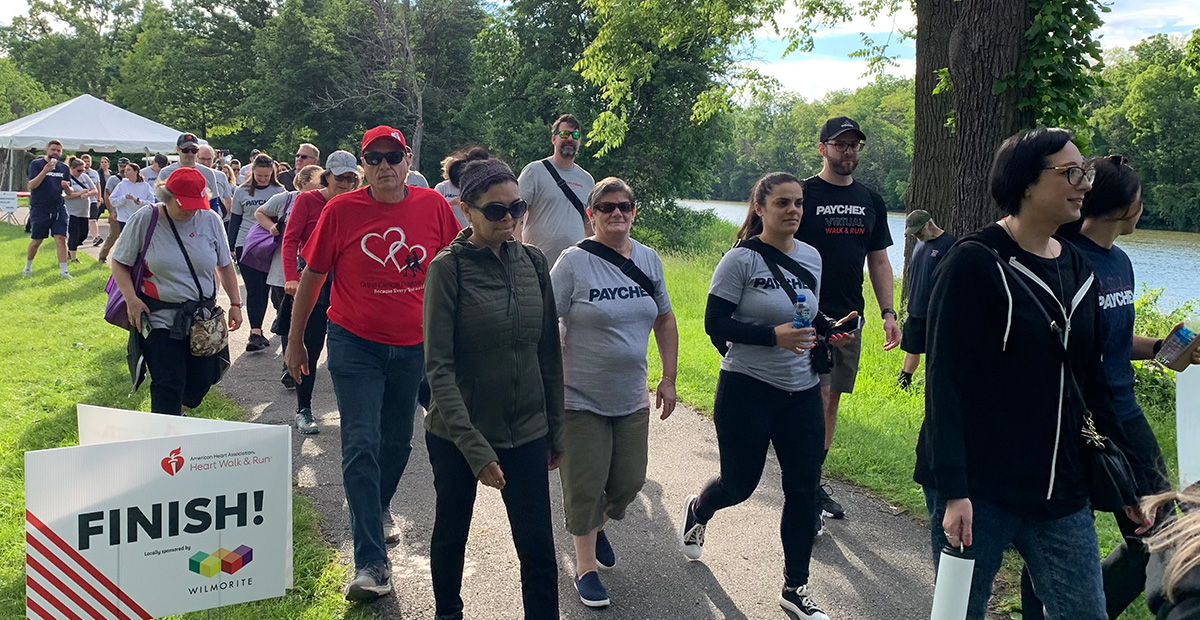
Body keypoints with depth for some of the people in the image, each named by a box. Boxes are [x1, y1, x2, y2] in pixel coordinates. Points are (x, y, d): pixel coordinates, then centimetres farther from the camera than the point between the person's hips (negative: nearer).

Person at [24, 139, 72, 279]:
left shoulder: (64, 168, 10)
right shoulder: (36, 164, -2)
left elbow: (69, 191, 15)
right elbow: (31, 185, -13)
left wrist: (67, 187, -10)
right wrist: (45, 171, -23)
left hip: (59, 209, 3)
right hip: (39, 209, -3)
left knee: (61, 238, -7)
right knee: (36, 241, 5)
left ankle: (63, 271, -6)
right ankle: (28, 267, 26)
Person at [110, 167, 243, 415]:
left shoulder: (210, 220, 0)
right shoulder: (144, 220, -7)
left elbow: (225, 265, 10)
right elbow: (119, 263, -1)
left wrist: (235, 304, 7)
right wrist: (131, 299, -14)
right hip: (160, 318, -3)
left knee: (202, 380, 8)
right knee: (169, 385, -6)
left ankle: (178, 414, 38)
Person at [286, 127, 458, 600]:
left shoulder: (433, 205, -3)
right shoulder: (341, 210, -7)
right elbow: (312, 276, 1)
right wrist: (295, 340, 4)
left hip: (413, 346, 3)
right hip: (356, 344, -3)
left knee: (397, 442, 18)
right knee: (362, 445, -9)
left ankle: (376, 509, 47)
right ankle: (371, 564, -5)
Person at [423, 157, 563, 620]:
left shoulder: (533, 262, 0)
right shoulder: (448, 268, -12)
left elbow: (549, 352, 7)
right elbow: (439, 366, -16)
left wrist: (556, 429, 8)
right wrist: (475, 447, -22)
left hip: (526, 430, 3)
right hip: (457, 433, -2)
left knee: (539, 548, 0)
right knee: (451, 534, 18)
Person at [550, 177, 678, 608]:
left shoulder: (649, 259, 3)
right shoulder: (574, 262, -13)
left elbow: (664, 320, 13)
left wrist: (668, 379, 10)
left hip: (632, 398, 5)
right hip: (581, 399, -5)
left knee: (629, 481, 13)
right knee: (585, 486, 5)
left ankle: (597, 525, 45)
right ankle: (585, 565, 24)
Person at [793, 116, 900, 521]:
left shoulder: (871, 201, 13)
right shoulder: (803, 195, -5)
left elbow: (879, 262, 16)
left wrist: (888, 312, 6)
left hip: (850, 317, 6)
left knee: (832, 400, 11)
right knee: (817, 396, -11)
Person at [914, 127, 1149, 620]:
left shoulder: (1079, 270, 9)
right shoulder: (976, 263, -11)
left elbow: (1091, 387, 16)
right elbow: (943, 381, -15)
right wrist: (953, 491, -19)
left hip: (1061, 493, 6)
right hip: (977, 489, -6)